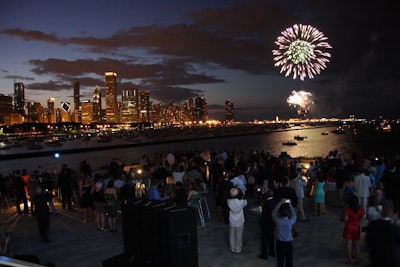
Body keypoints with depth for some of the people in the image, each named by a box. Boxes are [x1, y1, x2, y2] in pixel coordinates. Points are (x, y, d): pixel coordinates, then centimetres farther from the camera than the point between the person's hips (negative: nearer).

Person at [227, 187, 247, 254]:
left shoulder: (229, 201, -18)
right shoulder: (241, 202, -24)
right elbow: (245, 203, -1)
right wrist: (242, 198, 10)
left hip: (232, 222, 2)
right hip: (239, 222, -2)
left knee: (232, 235, 19)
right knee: (239, 236, 15)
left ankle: (232, 249, 33)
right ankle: (238, 249, 29)